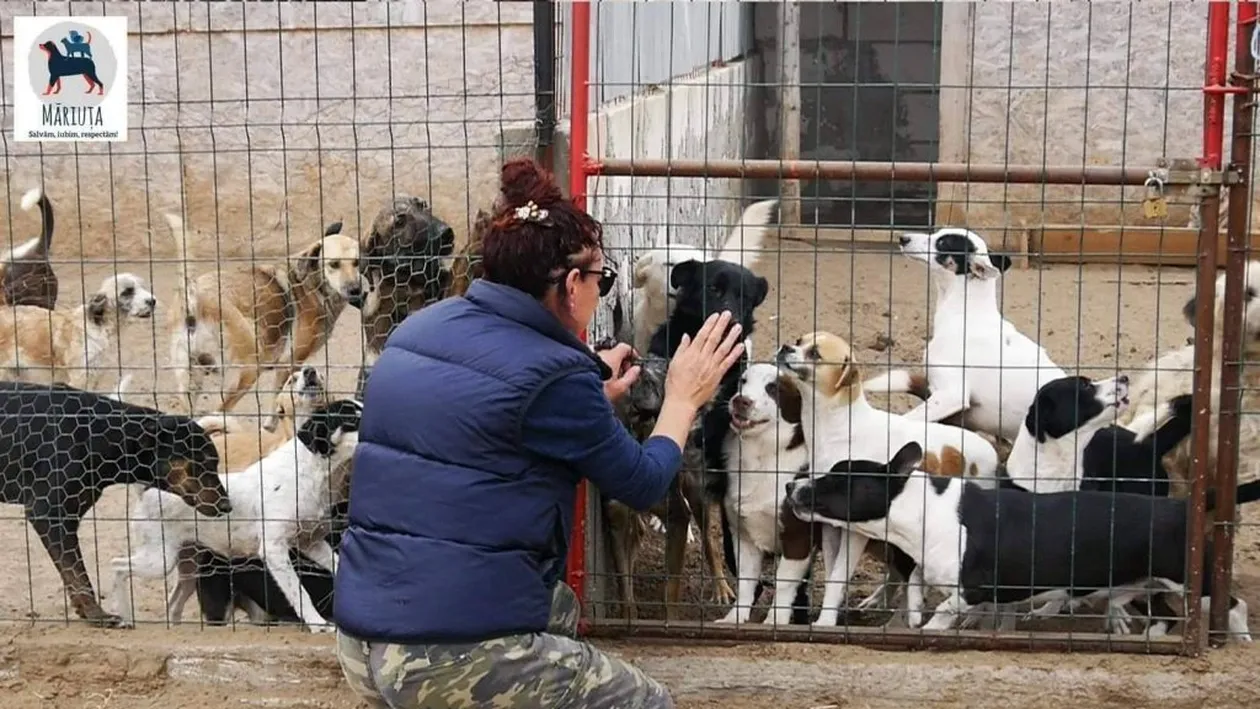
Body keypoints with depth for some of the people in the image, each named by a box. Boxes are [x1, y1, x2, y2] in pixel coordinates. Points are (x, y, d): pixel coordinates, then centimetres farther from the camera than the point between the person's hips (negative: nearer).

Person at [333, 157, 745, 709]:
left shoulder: (420, 329, 10)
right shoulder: (555, 374, -12)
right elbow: (642, 485, 4)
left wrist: (594, 398, 33)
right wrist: (684, 397, 20)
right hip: (454, 657, -8)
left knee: (559, 609, 33)